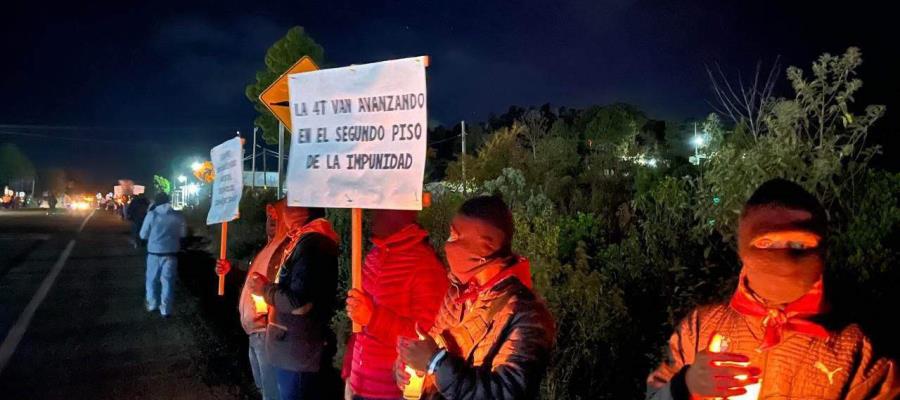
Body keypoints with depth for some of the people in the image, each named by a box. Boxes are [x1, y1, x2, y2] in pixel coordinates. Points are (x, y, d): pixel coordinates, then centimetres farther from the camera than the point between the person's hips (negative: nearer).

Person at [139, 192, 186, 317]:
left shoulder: (152, 214, -9)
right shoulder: (178, 215, -5)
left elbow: (143, 235, -2)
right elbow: (183, 233, 6)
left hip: (154, 252, -1)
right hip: (171, 253, 1)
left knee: (152, 279, 18)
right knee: (167, 281, 8)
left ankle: (152, 304, 27)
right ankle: (165, 309, 11)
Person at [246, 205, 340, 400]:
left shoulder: (311, 242, -22)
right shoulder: (304, 239, 11)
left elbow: (299, 303, -26)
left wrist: (265, 289, -12)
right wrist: (267, 285, 7)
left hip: (298, 353, -10)